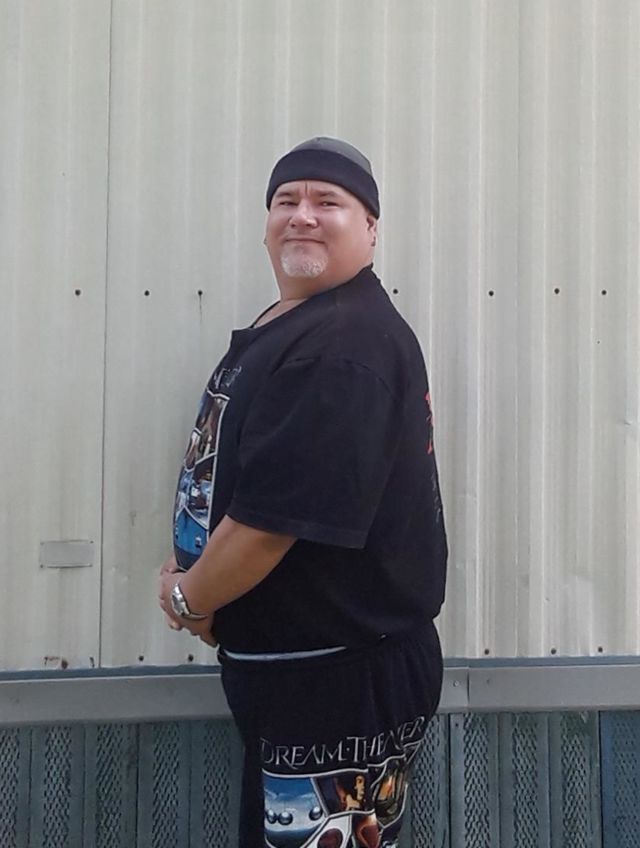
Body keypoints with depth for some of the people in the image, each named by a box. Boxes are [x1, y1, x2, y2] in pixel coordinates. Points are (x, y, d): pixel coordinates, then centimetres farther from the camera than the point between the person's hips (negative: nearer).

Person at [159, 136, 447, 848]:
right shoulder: (279, 328, 10)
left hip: (344, 681, -10)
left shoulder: (347, 347, -23)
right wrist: (197, 578, 2)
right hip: (283, 666, 10)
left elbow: (274, 517, -27)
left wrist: (189, 599, -9)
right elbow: (229, 476, 18)